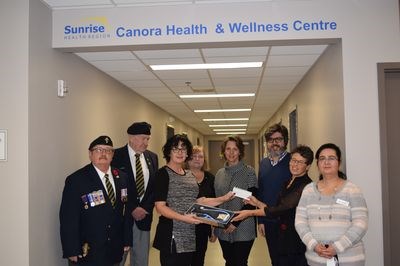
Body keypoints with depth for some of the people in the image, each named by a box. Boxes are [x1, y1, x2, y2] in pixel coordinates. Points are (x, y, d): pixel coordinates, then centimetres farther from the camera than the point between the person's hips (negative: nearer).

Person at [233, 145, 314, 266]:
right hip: (285, 238, 8)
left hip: (297, 241, -8)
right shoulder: (288, 183, 13)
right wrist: (258, 203, 5)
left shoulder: (306, 185, -16)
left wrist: (251, 213, -17)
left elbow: (283, 209, -20)